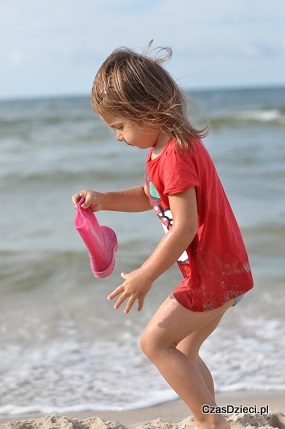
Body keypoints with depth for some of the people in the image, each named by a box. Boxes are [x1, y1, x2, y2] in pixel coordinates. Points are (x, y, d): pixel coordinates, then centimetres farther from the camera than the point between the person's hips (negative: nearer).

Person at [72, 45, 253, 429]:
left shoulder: (175, 155, -22)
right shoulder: (166, 146, 10)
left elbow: (185, 226, -26)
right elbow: (150, 197, 23)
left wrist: (145, 276, -18)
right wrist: (103, 200, 8)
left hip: (214, 274, -10)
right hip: (222, 269, 10)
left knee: (154, 341, -6)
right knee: (184, 354, 16)